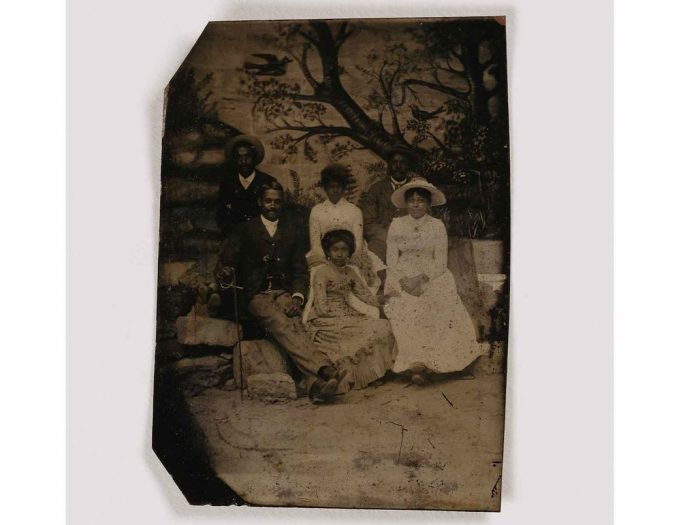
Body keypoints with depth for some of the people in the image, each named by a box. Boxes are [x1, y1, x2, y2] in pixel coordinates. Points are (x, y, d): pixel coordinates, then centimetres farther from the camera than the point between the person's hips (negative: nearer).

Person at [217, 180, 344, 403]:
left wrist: (297, 297, -5)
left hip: (284, 293, 2)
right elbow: (227, 260, 5)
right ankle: (325, 369, -51)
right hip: (256, 295, -2)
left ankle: (316, 383, -50)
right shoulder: (245, 230, 13)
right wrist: (226, 274, -21)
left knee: (294, 325, -31)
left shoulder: (292, 232, 19)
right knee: (283, 326, -33)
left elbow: (301, 271, 15)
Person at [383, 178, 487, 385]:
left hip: (433, 277, 2)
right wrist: (403, 281, -11)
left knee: (440, 306, -18)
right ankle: (415, 362, -22)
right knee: (404, 309, -23)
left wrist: (422, 279, -15)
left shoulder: (437, 226, 4)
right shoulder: (396, 225, 6)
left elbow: (440, 261, -1)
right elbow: (391, 259, 3)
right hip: (402, 278, -1)